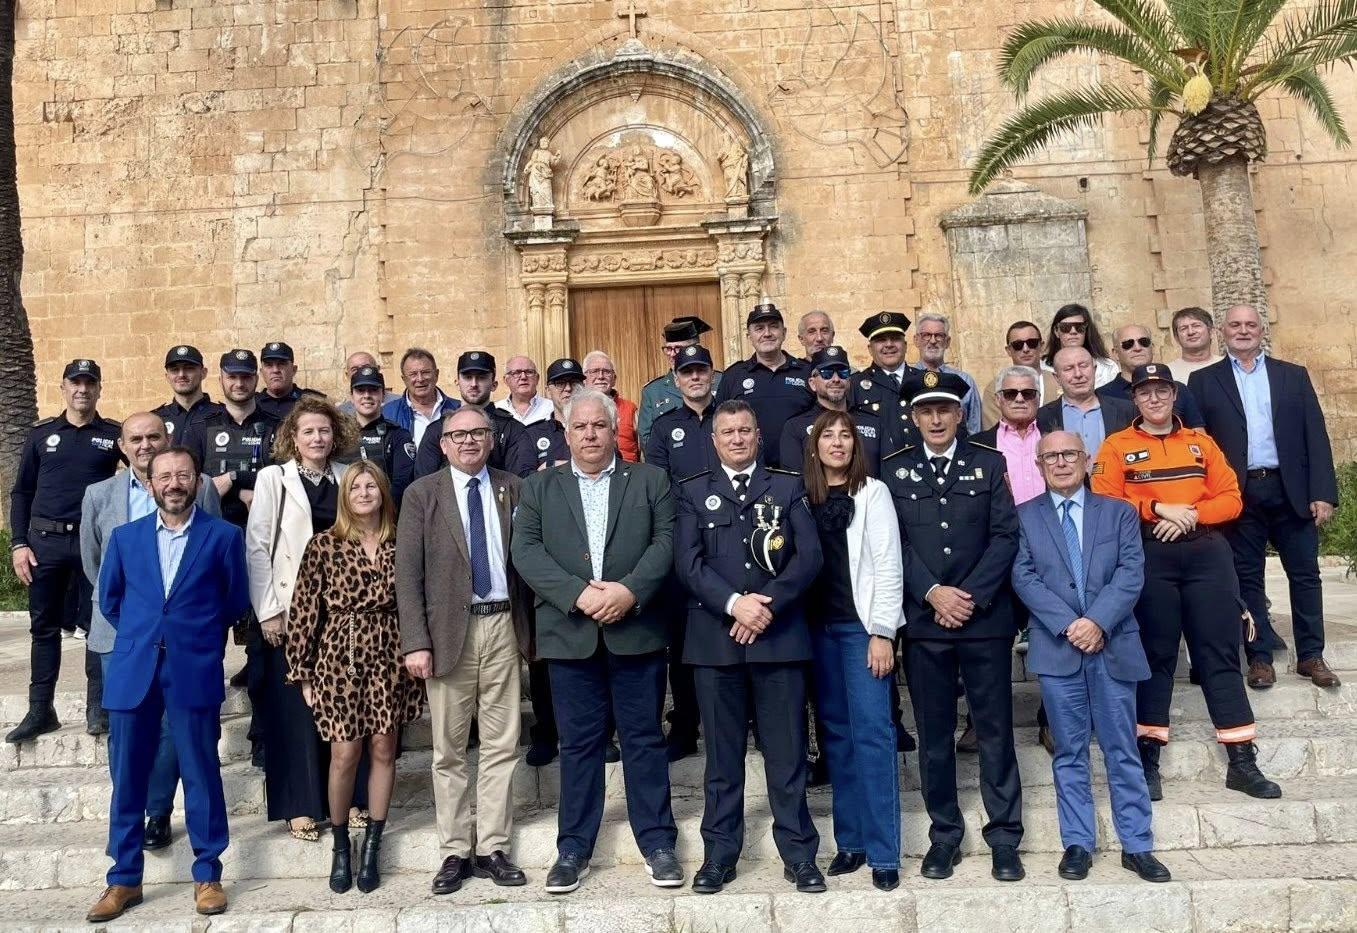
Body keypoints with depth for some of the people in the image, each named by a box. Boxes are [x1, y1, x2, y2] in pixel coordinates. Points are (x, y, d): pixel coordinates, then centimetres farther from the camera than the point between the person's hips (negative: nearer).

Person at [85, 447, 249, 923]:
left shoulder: (223, 536, 0)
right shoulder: (125, 536, 8)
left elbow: (234, 602, 8)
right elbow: (109, 599, 17)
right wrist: (142, 636, 13)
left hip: (195, 671, -3)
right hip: (132, 670, 3)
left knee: (201, 775, 4)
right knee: (127, 778, 9)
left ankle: (207, 875, 17)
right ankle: (124, 879, 23)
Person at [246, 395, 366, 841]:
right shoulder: (273, 478, 1)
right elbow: (256, 547, -2)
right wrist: (268, 611, -7)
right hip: (291, 610, -2)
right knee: (296, 708, 2)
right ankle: (300, 807, 13)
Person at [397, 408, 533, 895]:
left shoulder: (512, 488, 8)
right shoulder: (423, 493, 2)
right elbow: (407, 572, -2)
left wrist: (530, 628, 2)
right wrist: (415, 642, -10)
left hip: (502, 624, 2)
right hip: (449, 629, -1)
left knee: (501, 744, 6)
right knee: (449, 748, 6)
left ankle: (492, 848, 17)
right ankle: (455, 851, 18)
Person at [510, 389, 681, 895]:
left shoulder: (650, 479, 8)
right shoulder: (539, 487, 9)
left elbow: (666, 540, -2)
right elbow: (526, 550, -2)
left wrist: (630, 590, -17)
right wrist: (578, 594, -14)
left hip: (636, 630, 0)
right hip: (570, 633, 1)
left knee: (644, 738, 7)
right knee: (578, 743, 8)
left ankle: (657, 842, 19)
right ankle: (573, 848, 20)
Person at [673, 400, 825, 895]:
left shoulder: (788, 487, 10)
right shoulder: (693, 493, 10)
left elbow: (809, 555, -1)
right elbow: (688, 563, -1)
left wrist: (767, 604, -13)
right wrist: (734, 603, -15)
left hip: (779, 634, 0)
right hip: (715, 638, 1)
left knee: (786, 752, 4)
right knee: (722, 753, 8)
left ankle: (799, 853, 16)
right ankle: (719, 853, 19)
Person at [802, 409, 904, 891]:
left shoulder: (872, 492, 0)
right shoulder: (803, 496, 9)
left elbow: (887, 564, -5)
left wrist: (882, 631, -11)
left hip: (862, 624, -4)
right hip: (818, 626, 4)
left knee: (873, 732, -5)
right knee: (835, 732, 9)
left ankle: (883, 851, 2)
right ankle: (850, 839, 19)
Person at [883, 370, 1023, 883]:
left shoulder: (989, 463, 6)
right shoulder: (893, 470, 6)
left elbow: (1005, 536, -1)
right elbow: (892, 544, 0)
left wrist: (970, 596, -11)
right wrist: (933, 592, -12)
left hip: (985, 617, 0)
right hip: (923, 620, 0)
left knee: (995, 731, 6)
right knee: (933, 734, 8)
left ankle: (1004, 837, 17)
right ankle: (944, 835, 20)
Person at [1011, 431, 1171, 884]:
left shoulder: (1119, 511, 9)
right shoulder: (1025, 516, 6)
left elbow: (1131, 572, -2)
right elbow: (1024, 577, -3)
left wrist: (1098, 621, -15)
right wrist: (1068, 624, -14)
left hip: (1113, 646, 1)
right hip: (1057, 647, 0)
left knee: (1122, 751, 8)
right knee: (1069, 753, 8)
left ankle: (1137, 845, 18)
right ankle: (1077, 844, 17)